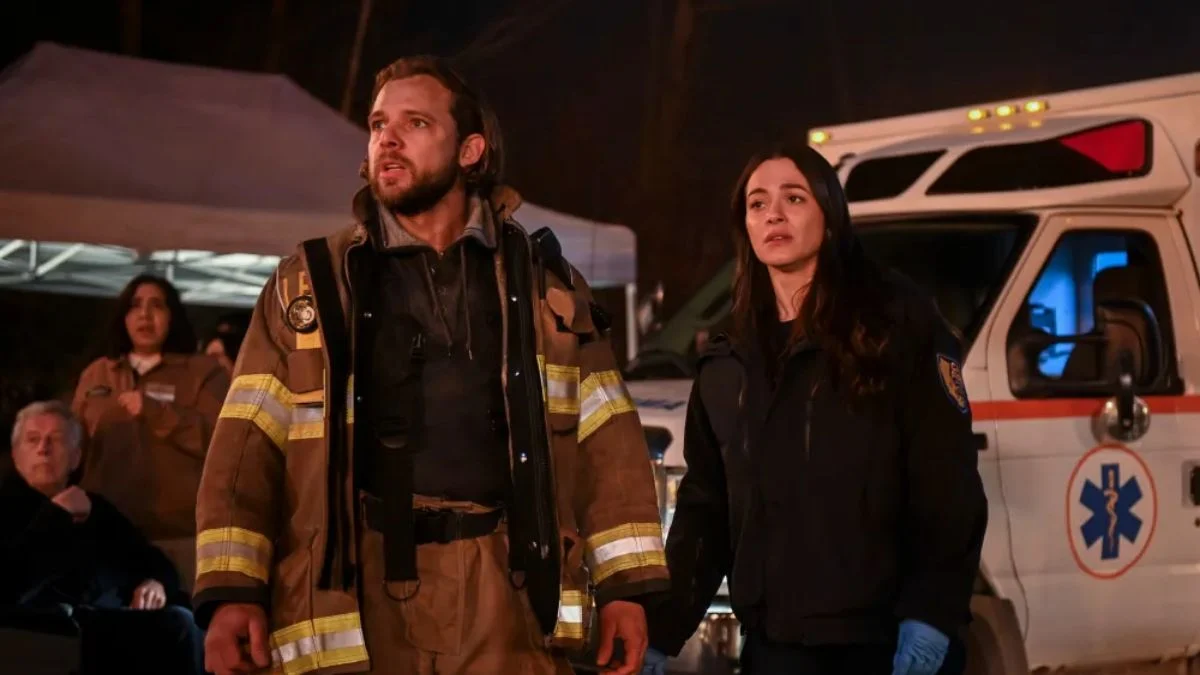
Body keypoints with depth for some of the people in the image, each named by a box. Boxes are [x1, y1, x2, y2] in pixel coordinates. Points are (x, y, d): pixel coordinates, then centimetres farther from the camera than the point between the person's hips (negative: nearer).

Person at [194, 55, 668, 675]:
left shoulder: (544, 284, 13)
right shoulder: (311, 284, 11)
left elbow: (608, 442, 9)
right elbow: (249, 445, 3)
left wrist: (625, 585, 0)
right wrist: (231, 589, -10)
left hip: (507, 592, 0)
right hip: (360, 593, 0)